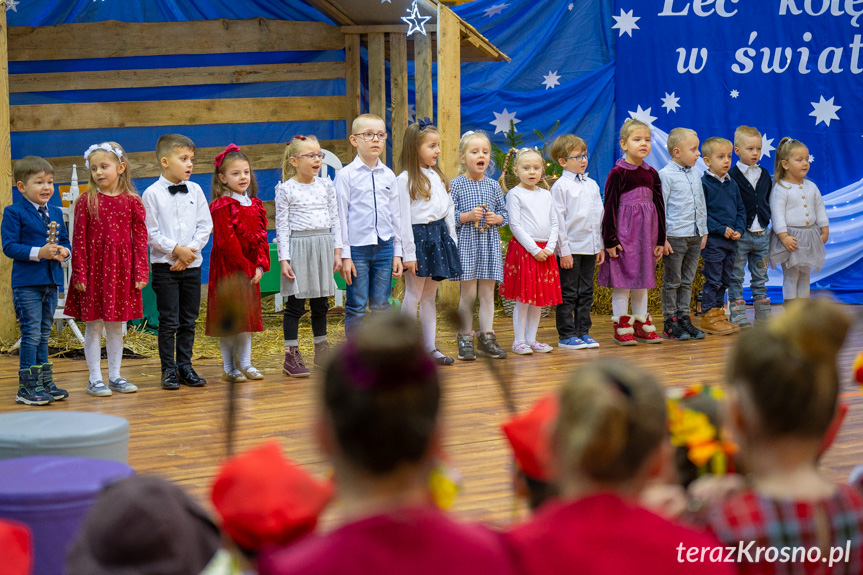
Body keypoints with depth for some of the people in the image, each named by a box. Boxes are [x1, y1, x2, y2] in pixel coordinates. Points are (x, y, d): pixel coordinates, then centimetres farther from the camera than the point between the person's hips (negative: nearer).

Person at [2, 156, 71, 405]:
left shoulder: (56, 213, 13)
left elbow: (65, 241, 16)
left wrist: (63, 252, -7)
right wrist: (39, 252, -23)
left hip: (51, 281, 6)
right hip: (27, 283, -6)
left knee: (44, 333, 13)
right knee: (31, 334, -7)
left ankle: (44, 382, 20)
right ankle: (27, 387, -2)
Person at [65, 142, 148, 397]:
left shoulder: (132, 202, 1)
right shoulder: (86, 201, -3)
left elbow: (140, 238, 2)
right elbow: (79, 239, -4)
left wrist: (141, 272, -2)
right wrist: (79, 273, -9)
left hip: (121, 269, 2)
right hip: (94, 268, -2)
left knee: (116, 326, 10)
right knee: (93, 325, 2)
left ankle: (115, 376, 20)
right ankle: (95, 379, 9)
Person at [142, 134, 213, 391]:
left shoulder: (195, 191, 6)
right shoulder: (152, 194, -6)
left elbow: (205, 226, 4)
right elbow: (150, 233, -9)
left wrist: (191, 250, -8)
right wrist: (176, 250, -14)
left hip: (192, 263, 4)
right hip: (164, 265, -4)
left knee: (189, 320, 9)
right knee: (169, 321, -2)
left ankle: (185, 367, 18)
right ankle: (169, 370, 7)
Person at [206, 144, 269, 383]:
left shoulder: (255, 204, 10)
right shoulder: (221, 206, -12)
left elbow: (261, 236, 8)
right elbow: (226, 242, -17)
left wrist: (260, 265, -5)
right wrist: (247, 268, -17)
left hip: (250, 270, 7)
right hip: (227, 270, -7)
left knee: (247, 317, 11)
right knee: (228, 320, -1)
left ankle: (245, 364, 19)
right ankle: (229, 368, 6)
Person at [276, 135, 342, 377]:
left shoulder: (326, 185, 7)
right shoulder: (286, 189, -5)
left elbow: (334, 219, 10)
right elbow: (282, 226, -6)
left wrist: (337, 251, 5)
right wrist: (283, 259, -10)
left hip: (323, 246, 5)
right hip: (298, 247, -4)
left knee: (321, 303, 12)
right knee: (295, 303, -2)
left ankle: (322, 354, 23)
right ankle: (291, 356, 3)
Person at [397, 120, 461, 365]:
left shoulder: (438, 177, 13)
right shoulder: (405, 180, -10)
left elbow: (448, 210, 16)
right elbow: (403, 218, -12)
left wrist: (452, 241, 11)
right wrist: (408, 253, -15)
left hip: (439, 236, 7)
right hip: (418, 237, -7)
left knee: (430, 296, 10)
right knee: (414, 295, -3)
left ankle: (430, 347, 13)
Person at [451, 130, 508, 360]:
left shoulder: (493, 186, 10)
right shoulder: (456, 185, -2)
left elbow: (504, 213, 15)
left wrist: (497, 218, -6)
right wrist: (466, 216, -19)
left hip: (490, 244, 4)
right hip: (466, 243, -4)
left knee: (487, 292, 6)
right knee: (468, 292, -2)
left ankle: (487, 338, 13)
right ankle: (465, 338, 6)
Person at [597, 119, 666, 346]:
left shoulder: (651, 174, 8)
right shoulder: (618, 173, -8)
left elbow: (660, 207, 13)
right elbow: (610, 207, -9)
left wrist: (660, 239, 10)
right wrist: (610, 240, -12)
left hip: (646, 233, 6)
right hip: (624, 233, -6)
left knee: (643, 279, 12)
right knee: (622, 279, -2)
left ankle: (641, 324, 20)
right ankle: (622, 327, 5)